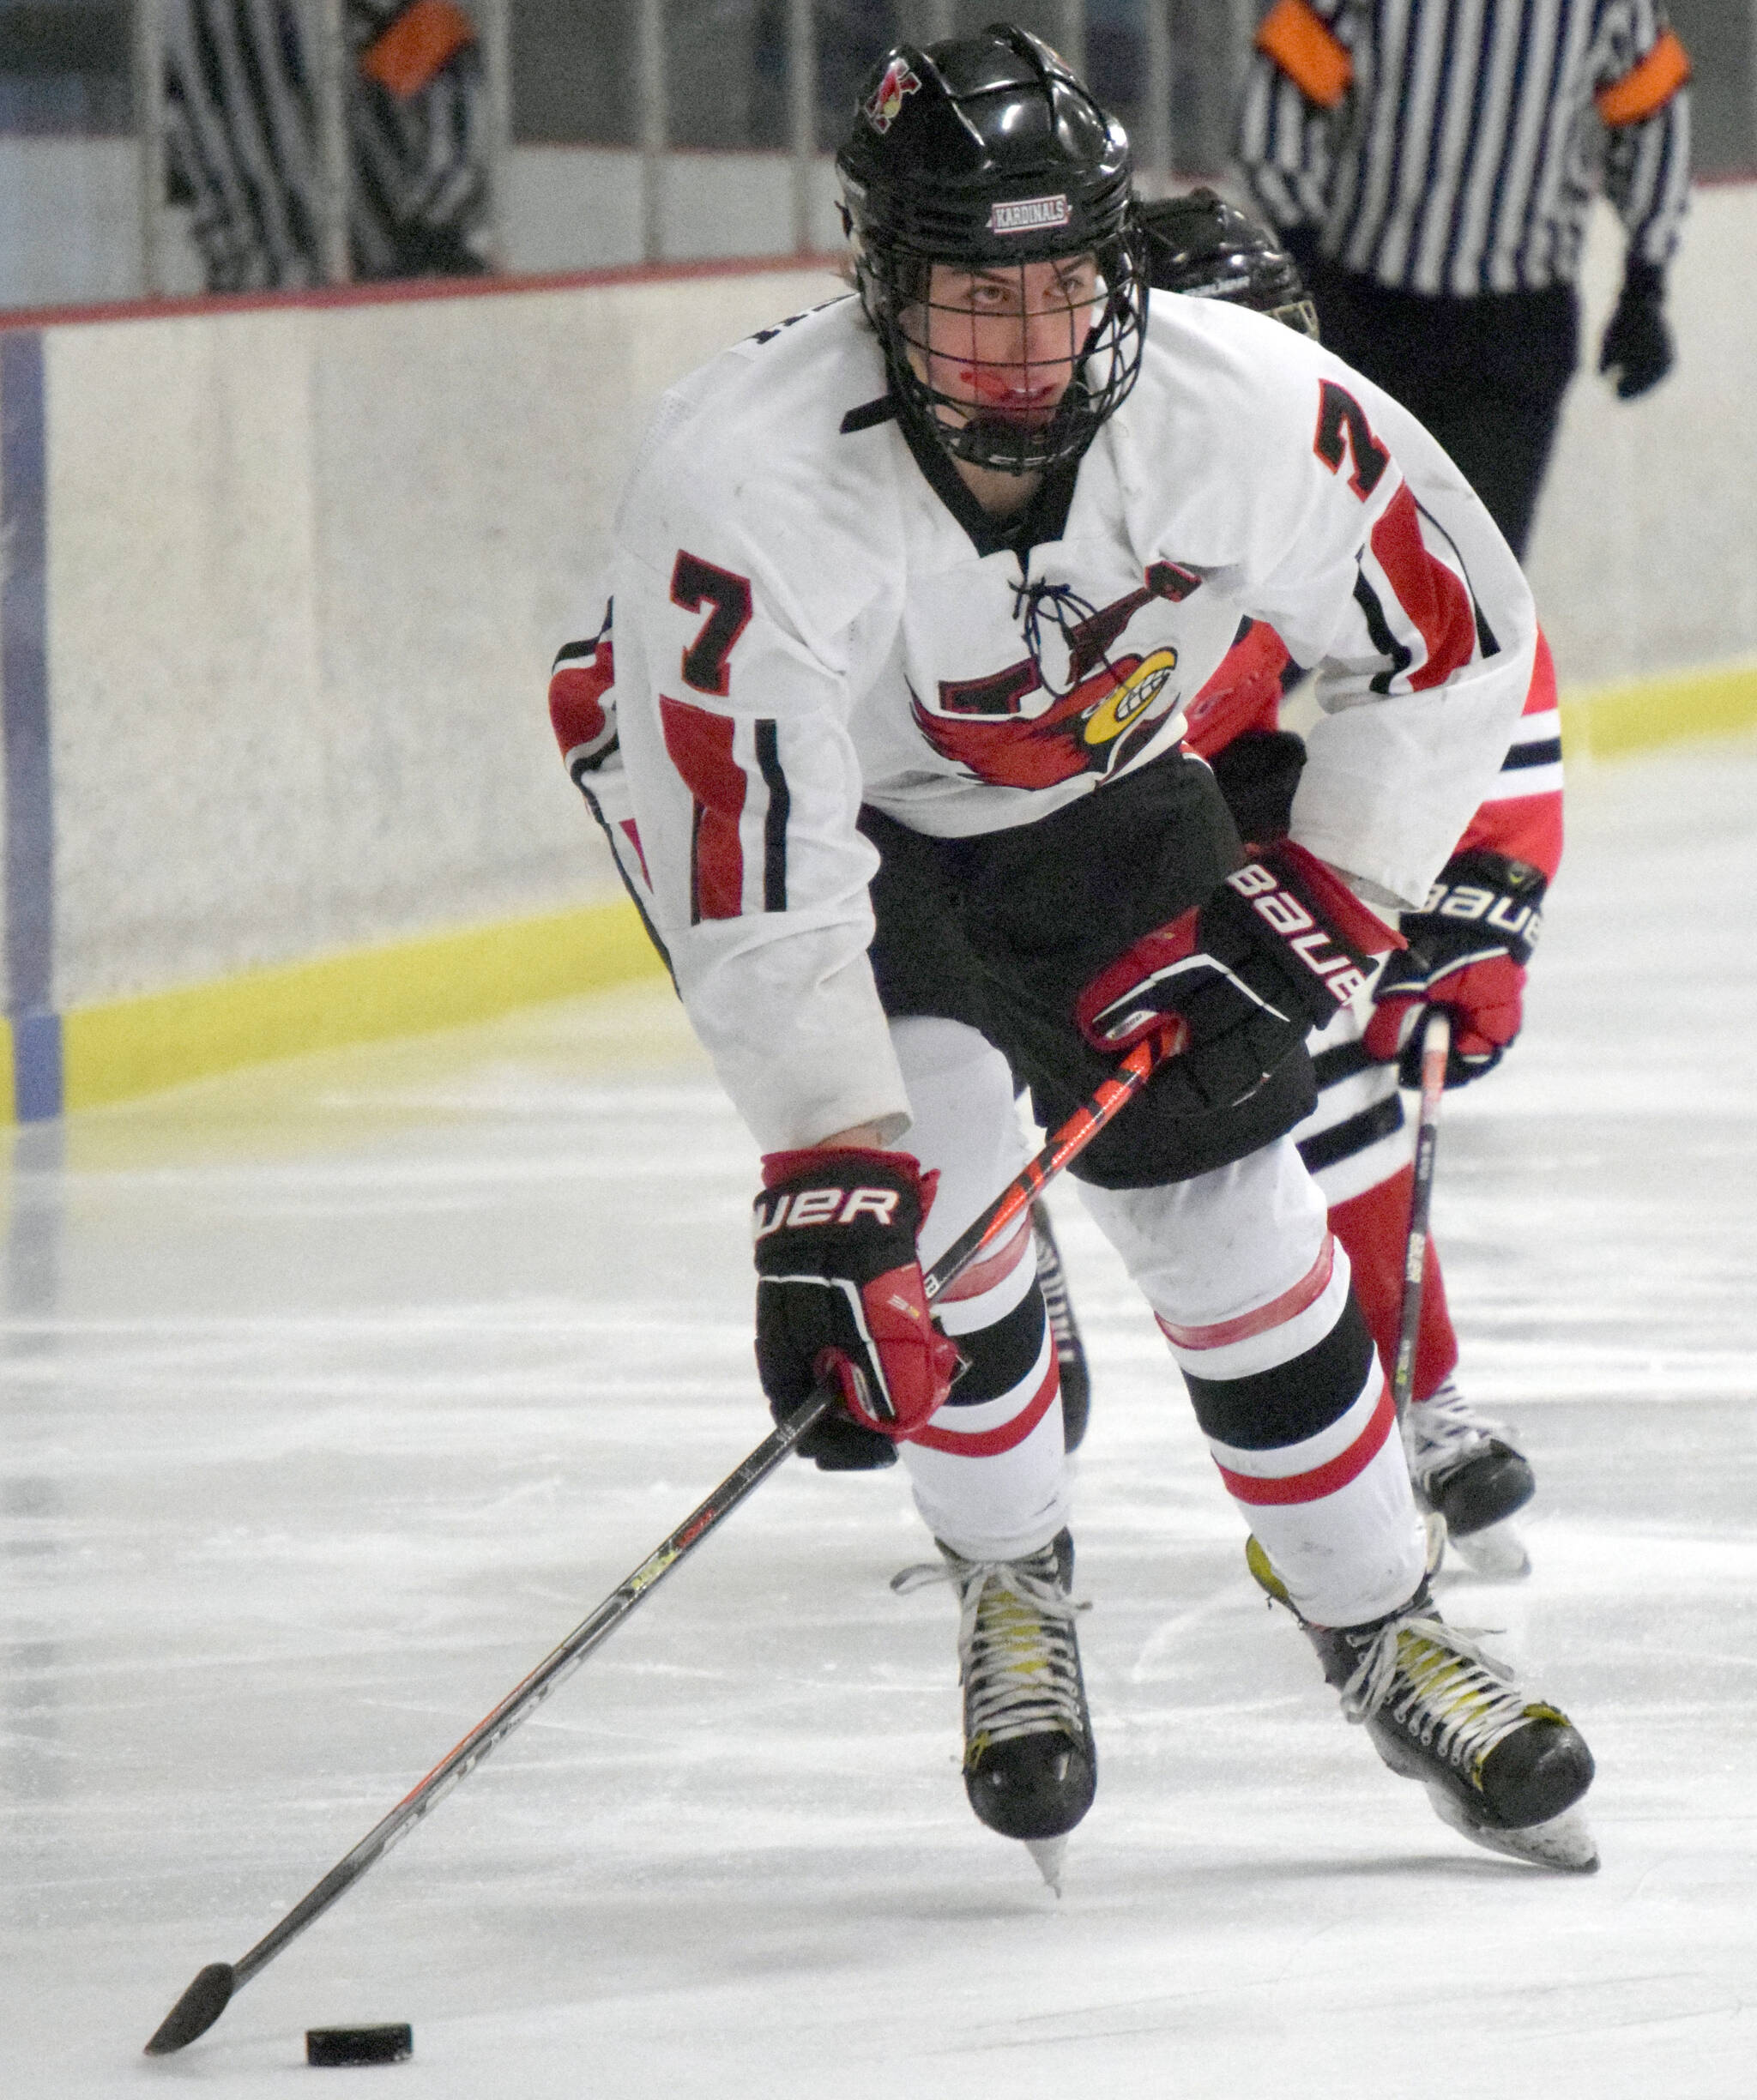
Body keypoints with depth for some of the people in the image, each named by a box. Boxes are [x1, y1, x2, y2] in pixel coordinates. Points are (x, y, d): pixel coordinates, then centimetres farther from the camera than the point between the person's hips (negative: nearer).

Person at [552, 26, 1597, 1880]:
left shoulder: (1242, 409, -30)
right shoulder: (733, 480, -39)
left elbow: (1455, 648, -12)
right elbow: (759, 887, -40)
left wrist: (1315, 904, -16)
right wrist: (823, 1190, -45)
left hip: (1088, 784, 3)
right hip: (784, 778, -3)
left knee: (1215, 1180, -2)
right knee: (933, 1149, -22)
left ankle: (1379, 1637, 15)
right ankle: (1011, 1575, 3)